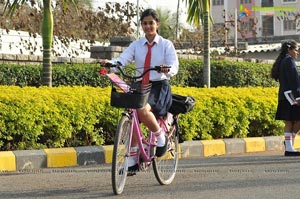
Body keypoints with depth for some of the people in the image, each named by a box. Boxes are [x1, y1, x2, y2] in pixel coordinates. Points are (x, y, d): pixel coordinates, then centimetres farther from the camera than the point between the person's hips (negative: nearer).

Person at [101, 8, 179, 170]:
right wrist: (110, 63, -29)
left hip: (159, 87, -4)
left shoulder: (166, 45, 3)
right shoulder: (136, 45, 10)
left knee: (143, 110, -33)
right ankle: (132, 161, -6)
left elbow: (174, 67, -9)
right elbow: (123, 59, -6)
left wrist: (167, 70, -34)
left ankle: (161, 139, -9)